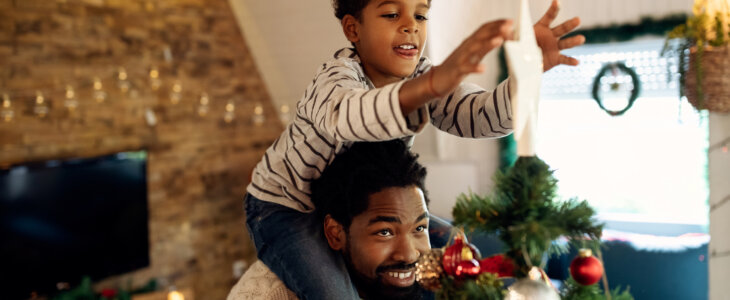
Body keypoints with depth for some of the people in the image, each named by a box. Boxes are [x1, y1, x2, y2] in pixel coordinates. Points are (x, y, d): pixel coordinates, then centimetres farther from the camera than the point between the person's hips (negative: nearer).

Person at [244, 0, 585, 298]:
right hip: (284, 207, -6)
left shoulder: (421, 77, -11)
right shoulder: (335, 78, -29)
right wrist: (433, 85, -73)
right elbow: (346, 116, -55)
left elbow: (483, 116, -29)